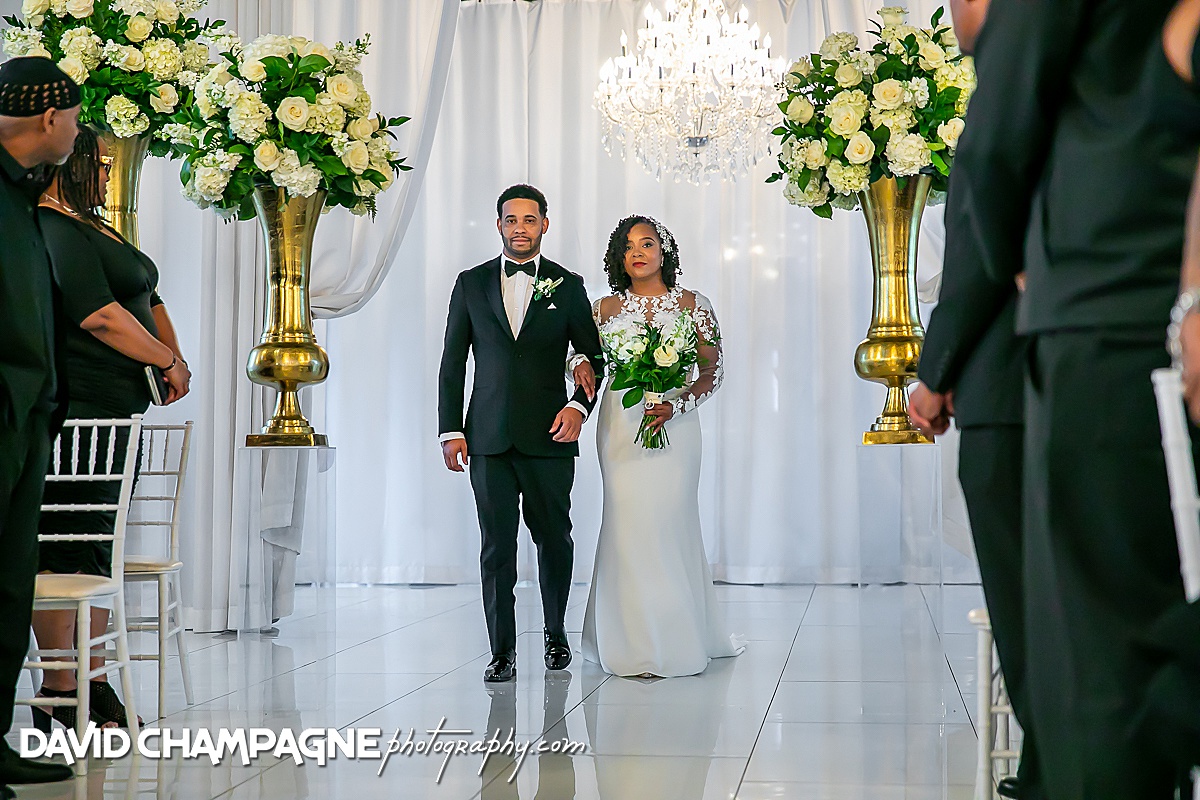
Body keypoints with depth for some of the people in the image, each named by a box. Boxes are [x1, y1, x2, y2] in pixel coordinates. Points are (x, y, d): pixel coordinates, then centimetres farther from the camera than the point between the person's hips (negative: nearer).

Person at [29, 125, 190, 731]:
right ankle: (60, 694, -4)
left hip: (115, 407, 10)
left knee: (99, 545, 10)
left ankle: (94, 683, 14)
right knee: (64, 549, -7)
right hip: (76, 406, -10)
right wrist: (168, 362, -8)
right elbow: (99, 316, -19)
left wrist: (175, 357, 8)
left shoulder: (91, 227, 21)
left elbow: (148, 297, 24)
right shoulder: (51, 229, -11)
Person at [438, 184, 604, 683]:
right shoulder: (471, 284, 8)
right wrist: (450, 431, 1)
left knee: (554, 538, 8)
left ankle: (556, 633, 28)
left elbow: (593, 356, 9)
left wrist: (580, 405, -10)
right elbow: (452, 363, 8)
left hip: (549, 436, 0)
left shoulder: (568, 286, 7)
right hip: (489, 437, 0)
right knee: (497, 544, -1)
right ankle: (502, 652, 5)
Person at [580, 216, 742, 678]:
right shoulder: (605, 309, 9)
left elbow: (713, 372, 2)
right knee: (630, 526, -3)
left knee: (669, 524, -3)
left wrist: (677, 405, -13)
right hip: (620, 426, 1)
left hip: (674, 424, -1)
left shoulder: (692, 305, 4)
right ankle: (639, 644, 3)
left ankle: (677, 639, 10)